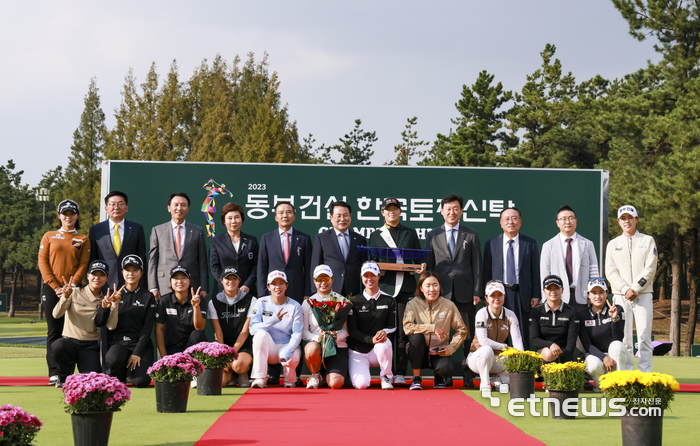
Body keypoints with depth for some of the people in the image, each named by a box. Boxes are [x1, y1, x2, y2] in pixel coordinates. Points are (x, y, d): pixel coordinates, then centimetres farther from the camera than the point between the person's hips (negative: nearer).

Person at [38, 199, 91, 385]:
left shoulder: (83, 239, 11)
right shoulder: (49, 237, 12)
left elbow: (83, 265, 3)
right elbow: (43, 262, 4)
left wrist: (71, 286, -11)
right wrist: (55, 287, -8)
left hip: (74, 289, 0)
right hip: (51, 289, 0)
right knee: (54, 331, -4)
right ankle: (54, 373, -7)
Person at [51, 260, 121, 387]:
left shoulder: (105, 300, 8)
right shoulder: (74, 292, 2)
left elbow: (111, 325, -6)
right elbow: (56, 314, -11)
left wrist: (115, 304, -16)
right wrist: (65, 297, -28)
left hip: (90, 347, 1)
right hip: (70, 342, -1)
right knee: (58, 346, -37)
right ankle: (64, 377, -5)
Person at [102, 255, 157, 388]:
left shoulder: (148, 297, 7)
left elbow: (147, 327, 0)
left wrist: (137, 353, -11)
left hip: (140, 342, 0)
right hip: (117, 341, 0)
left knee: (141, 381, -23)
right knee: (112, 359, -36)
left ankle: (131, 371, 15)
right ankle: (119, 375, 1)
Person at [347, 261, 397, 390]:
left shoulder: (389, 300, 3)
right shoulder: (355, 302, -1)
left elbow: (392, 326, 6)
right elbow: (352, 330, -5)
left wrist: (384, 331, -19)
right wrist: (371, 339, -23)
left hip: (378, 350, 1)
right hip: (358, 352, 0)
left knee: (385, 343, -37)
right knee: (361, 384, -23)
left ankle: (386, 377, -10)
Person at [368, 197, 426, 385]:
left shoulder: (410, 233, 16)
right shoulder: (376, 236, 15)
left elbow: (419, 259, 17)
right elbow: (371, 262, 14)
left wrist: (422, 267, -5)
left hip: (406, 287, 0)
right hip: (385, 286, 0)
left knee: (403, 332, -4)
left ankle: (400, 374, -3)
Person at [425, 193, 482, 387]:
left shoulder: (471, 235, 10)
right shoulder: (432, 236, 11)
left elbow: (477, 266, 6)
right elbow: (428, 267, 11)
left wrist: (477, 292, -2)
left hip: (465, 293, -1)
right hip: (441, 293, 1)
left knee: (468, 336, 0)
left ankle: (468, 375, 6)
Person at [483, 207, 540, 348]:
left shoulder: (530, 243, 6)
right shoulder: (491, 244, 7)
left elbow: (535, 271, 6)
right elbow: (487, 272, 8)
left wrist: (536, 295, -1)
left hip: (522, 294, 0)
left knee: (523, 335, 1)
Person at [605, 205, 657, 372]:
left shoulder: (648, 241, 10)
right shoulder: (613, 244, 14)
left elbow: (650, 269, 0)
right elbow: (610, 272, 4)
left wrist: (635, 288, -11)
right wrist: (626, 289, -11)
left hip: (643, 295, -1)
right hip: (621, 296, 1)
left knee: (644, 337, -7)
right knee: (624, 338, -3)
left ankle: (645, 375, -8)